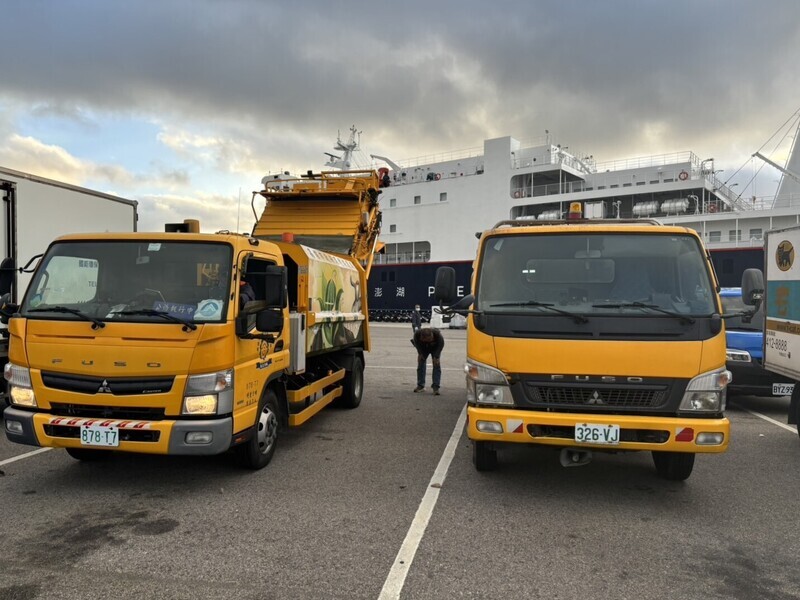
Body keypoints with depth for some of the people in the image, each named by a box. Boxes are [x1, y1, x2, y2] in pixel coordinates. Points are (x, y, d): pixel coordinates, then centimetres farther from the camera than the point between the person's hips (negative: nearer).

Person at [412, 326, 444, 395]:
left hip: (435, 348, -2)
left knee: (437, 365, -13)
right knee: (421, 363, -2)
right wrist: (420, 353, -16)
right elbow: (417, 343, -14)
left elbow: (441, 344, -24)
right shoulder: (417, 334, -34)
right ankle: (420, 385, 9)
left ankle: (436, 387, -15)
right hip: (423, 348, 2)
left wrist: (436, 356, -26)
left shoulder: (437, 334, -38)